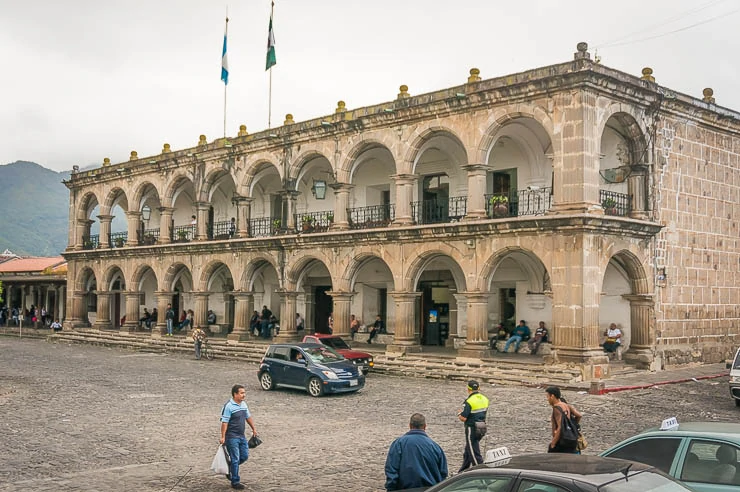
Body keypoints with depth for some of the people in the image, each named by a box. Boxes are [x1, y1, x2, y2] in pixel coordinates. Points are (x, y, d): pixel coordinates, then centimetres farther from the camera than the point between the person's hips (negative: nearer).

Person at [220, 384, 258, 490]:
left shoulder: (244, 404, 8)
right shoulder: (228, 406, -17)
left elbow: (248, 417, 21)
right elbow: (224, 422, -19)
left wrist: (254, 428, 24)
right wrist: (223, 437, -22)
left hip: (241, 436, 8)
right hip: (232, 437, -8)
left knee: (244, 456, 11)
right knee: (235, 459, -2)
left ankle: (229, 467, 34)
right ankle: (235, 482, 8)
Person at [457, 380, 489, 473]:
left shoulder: (469, 401, -20)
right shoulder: (485, 399, 4)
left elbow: (463, 418, -21)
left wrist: (459, 415, 1)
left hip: (472, 429, -8)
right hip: (482, 428, 8)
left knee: (474, 453, 0)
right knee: (467, 452, 21)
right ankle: (463, 471, 31)